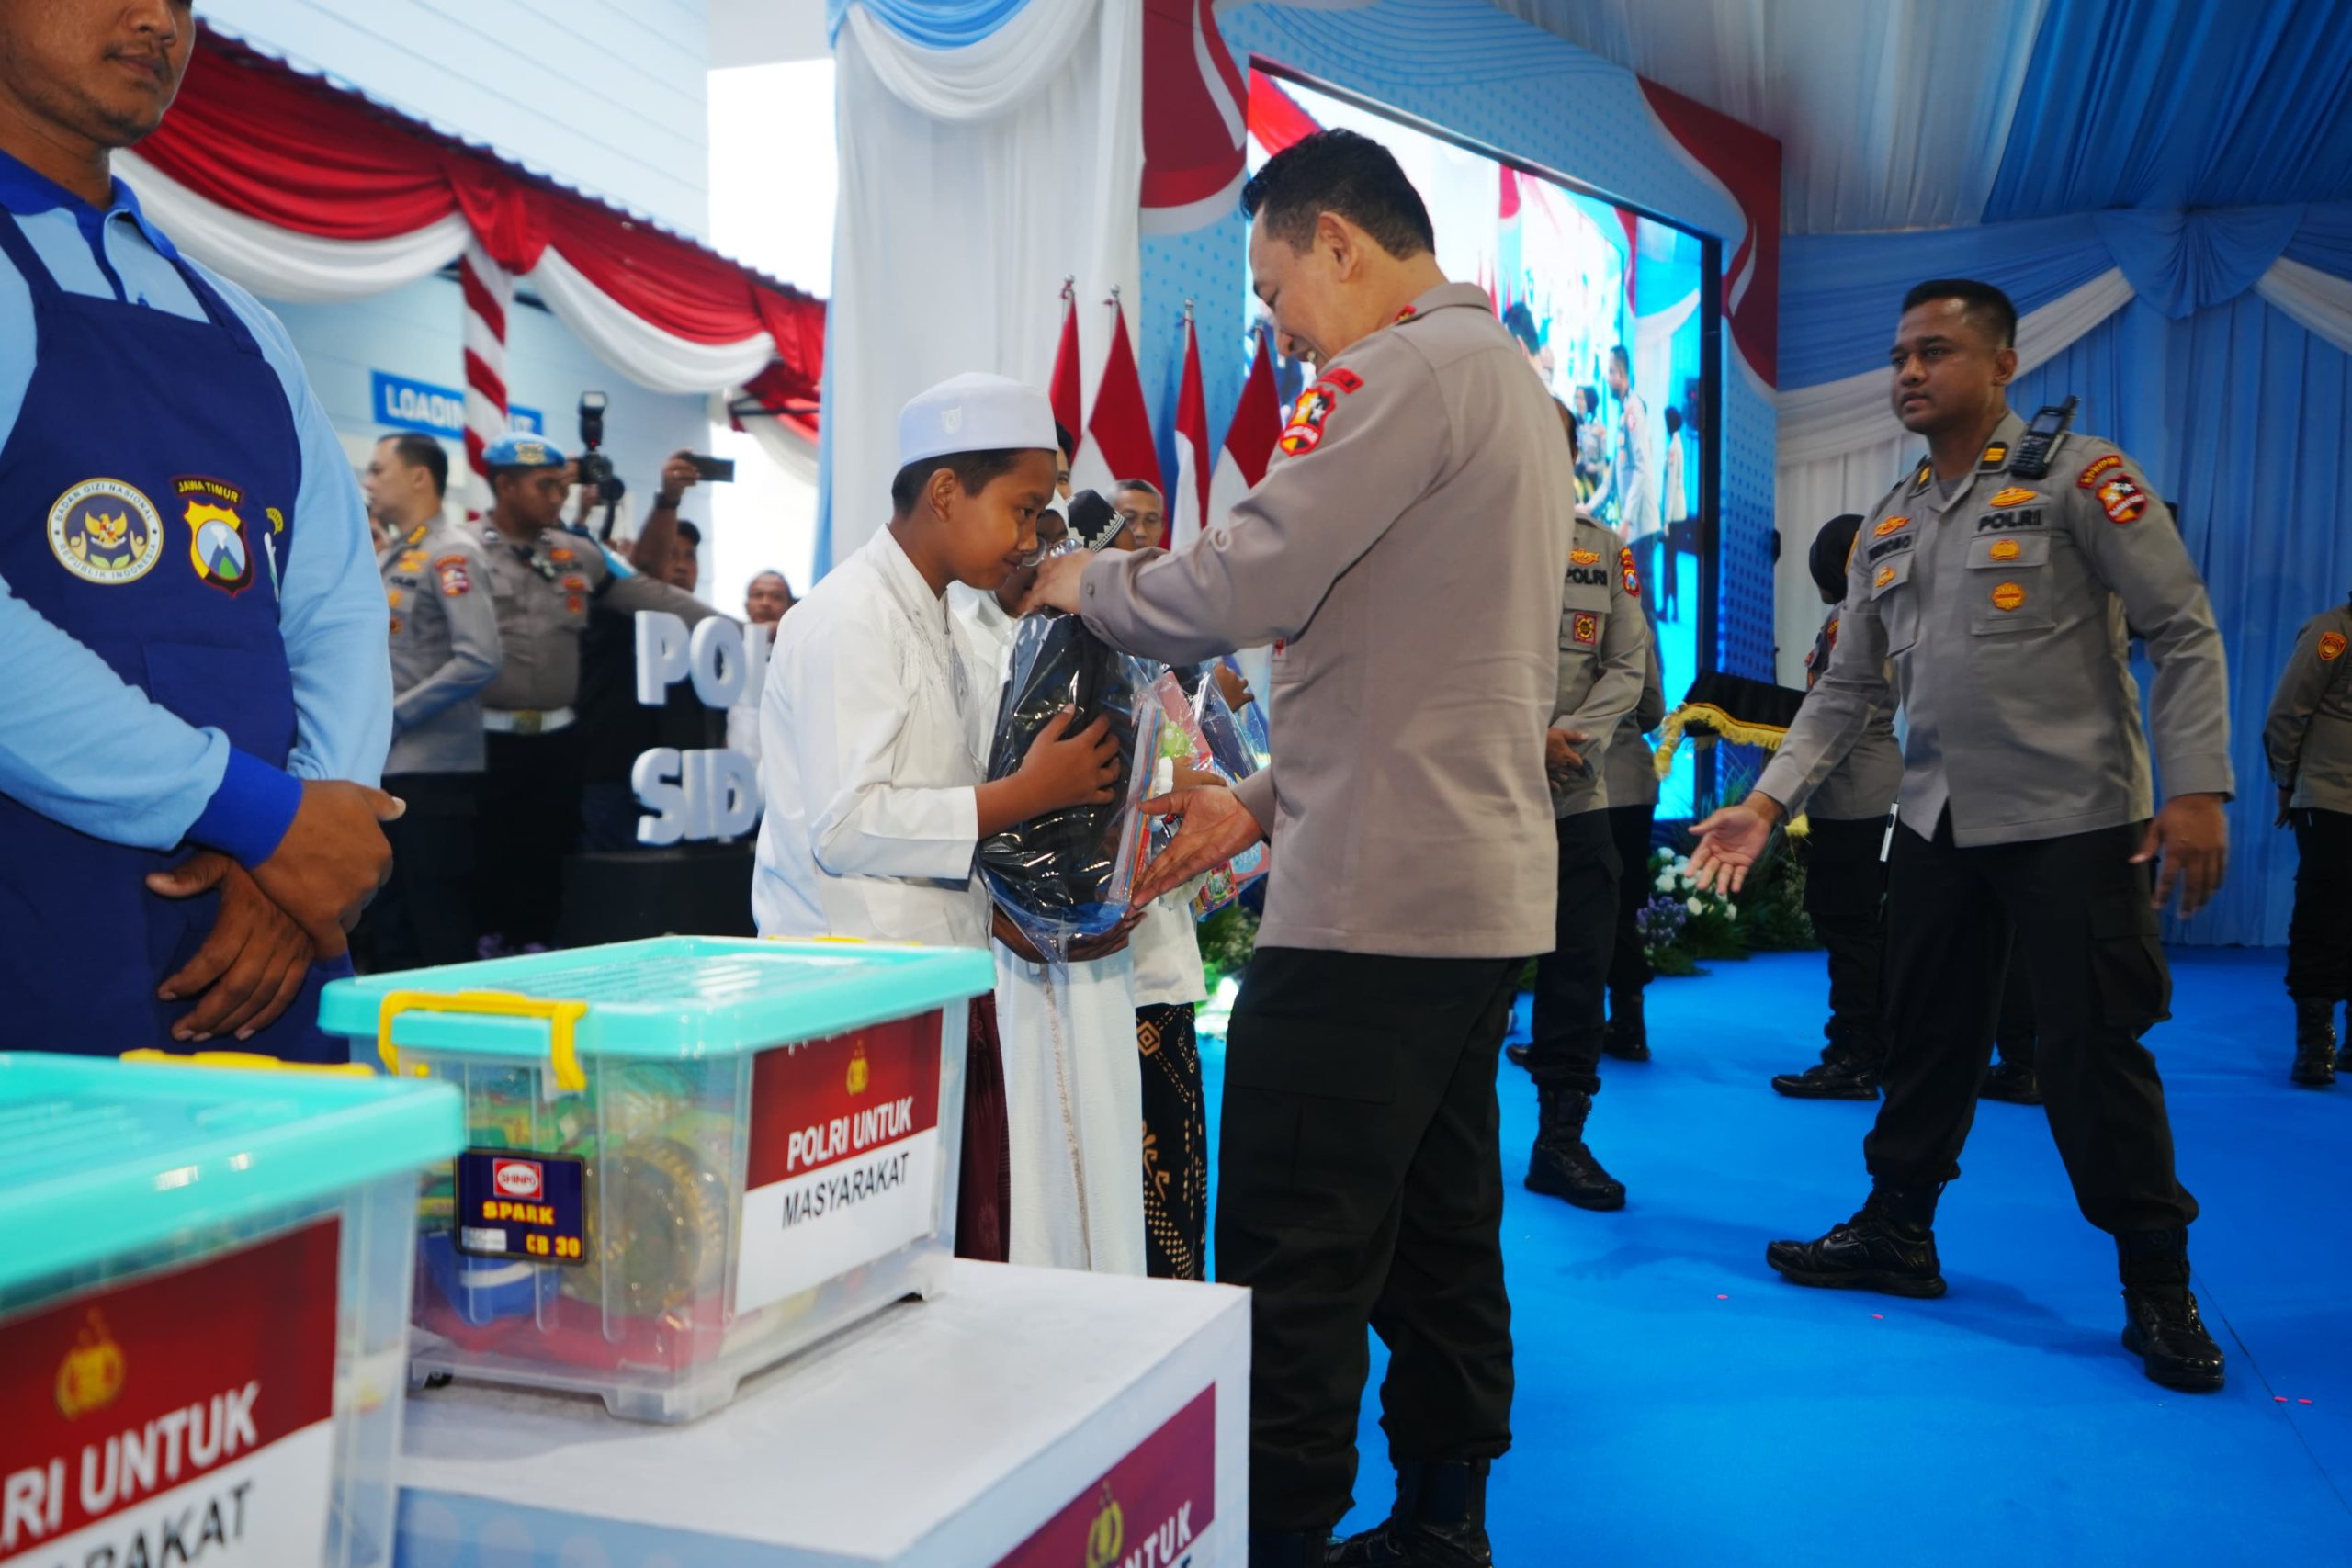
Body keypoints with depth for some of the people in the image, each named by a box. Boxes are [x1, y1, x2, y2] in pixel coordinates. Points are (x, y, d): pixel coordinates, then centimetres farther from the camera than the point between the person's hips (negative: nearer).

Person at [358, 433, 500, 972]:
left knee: (440, 936, -4)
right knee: (382, 929, 12)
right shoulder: (387, 560, 17)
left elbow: (479, 660, -21)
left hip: (432, 770, -9)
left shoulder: (449, 553, -8)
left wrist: (391, 716, -16)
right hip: (379, 770, 9)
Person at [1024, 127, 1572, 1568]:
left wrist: (1087, 582, 2)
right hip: (1490, 892, 10)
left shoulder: (1415, 368, -10)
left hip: (1377, 904, -10)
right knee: (1440, 1243, 16)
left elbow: (1241, 590, -17)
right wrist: (1269, 804, 17)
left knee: (1295, 1272, -4)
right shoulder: (1515, 386, 22)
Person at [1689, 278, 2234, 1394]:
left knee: (2095, 1049, -1)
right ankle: (1897, 1235, 27)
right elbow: (1846, 688, 12)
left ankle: (2157, 1288, 14)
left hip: (2075, 820, -5)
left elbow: (2185, 634, -9)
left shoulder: (2077, 477, -6)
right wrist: (1768, 803, 2)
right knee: (1927, 1036, 13)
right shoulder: (1891, 524, 11)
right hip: (1936, 826, 6)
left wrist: (2196, 791, -18)